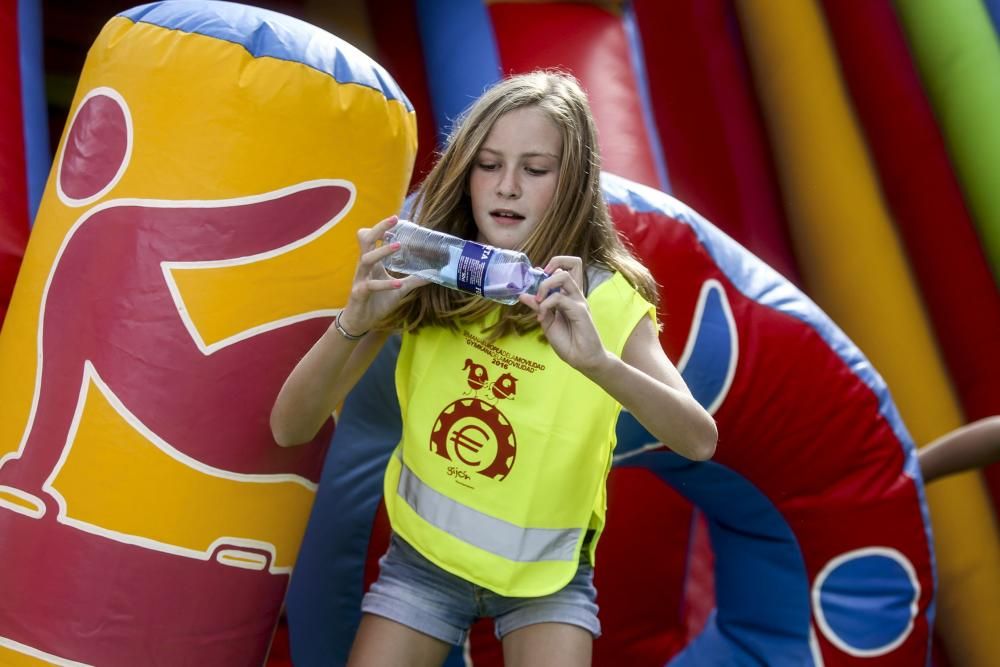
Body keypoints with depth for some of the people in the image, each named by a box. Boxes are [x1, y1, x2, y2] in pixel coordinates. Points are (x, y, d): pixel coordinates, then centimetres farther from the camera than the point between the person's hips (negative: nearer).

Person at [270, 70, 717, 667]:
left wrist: (598, 360, -43)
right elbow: (290, 428, -16)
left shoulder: (605, 299, -15)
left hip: (547, 570, -1)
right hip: (424, 555, 1)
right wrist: (355, 321, -34)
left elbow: (700, 440, -26)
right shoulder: (425, 279, -13)